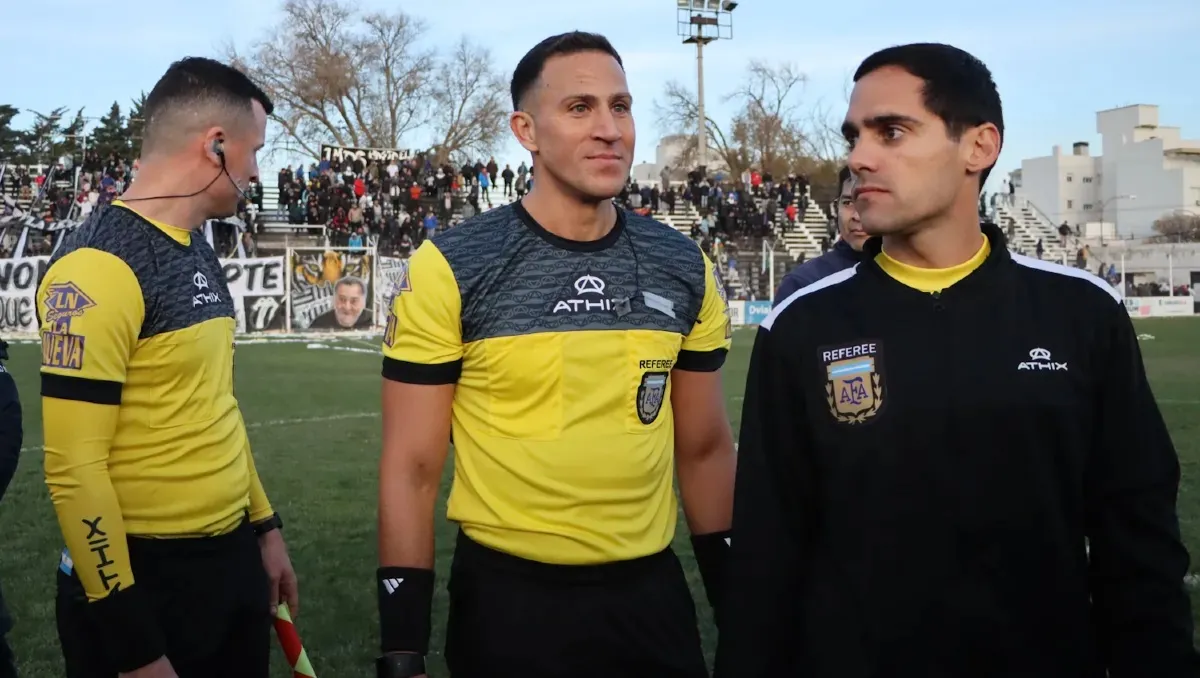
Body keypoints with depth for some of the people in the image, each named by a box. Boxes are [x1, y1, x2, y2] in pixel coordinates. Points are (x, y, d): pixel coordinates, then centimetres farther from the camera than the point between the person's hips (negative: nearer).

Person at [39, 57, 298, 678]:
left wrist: (264, 528, 19)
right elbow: (75, 469, -22)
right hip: (147, 579, -8)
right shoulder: (99, 267, -19)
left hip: (234, 559, 9)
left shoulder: (197, 254, 9)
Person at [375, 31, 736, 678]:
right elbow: (412, 469, -8)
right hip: (508, 599, -3)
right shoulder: (452, 269, -11)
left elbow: (705, 449, 9)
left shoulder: (683, 267, 1)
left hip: (652, 593, 4)